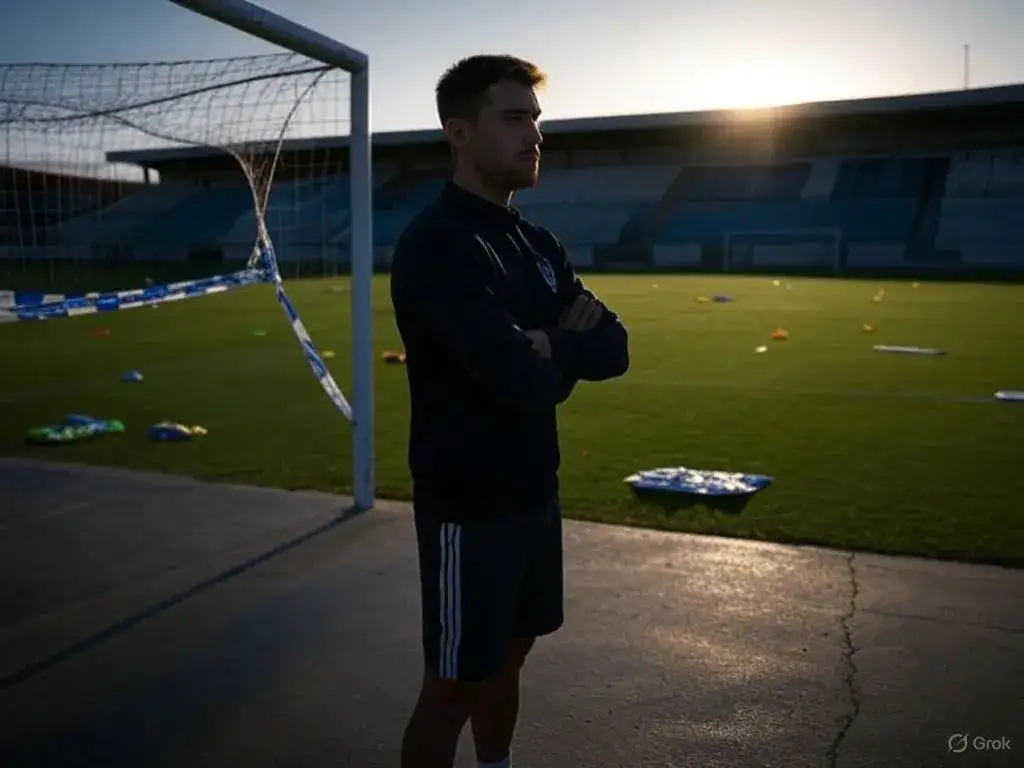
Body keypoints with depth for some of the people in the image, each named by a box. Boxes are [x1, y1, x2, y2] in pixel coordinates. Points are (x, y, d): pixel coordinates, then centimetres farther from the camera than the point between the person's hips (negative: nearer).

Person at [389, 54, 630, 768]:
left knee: (508, 659, 20)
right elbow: (521, 382, -28)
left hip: (534, 491, 8)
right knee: (455, 685, 5)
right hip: (469, 503, -8)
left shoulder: (538, 243, 10)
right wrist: (565, 351, -7)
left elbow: (614, 348, 4)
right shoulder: (437, 244, -18)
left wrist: (549, 345, -15)